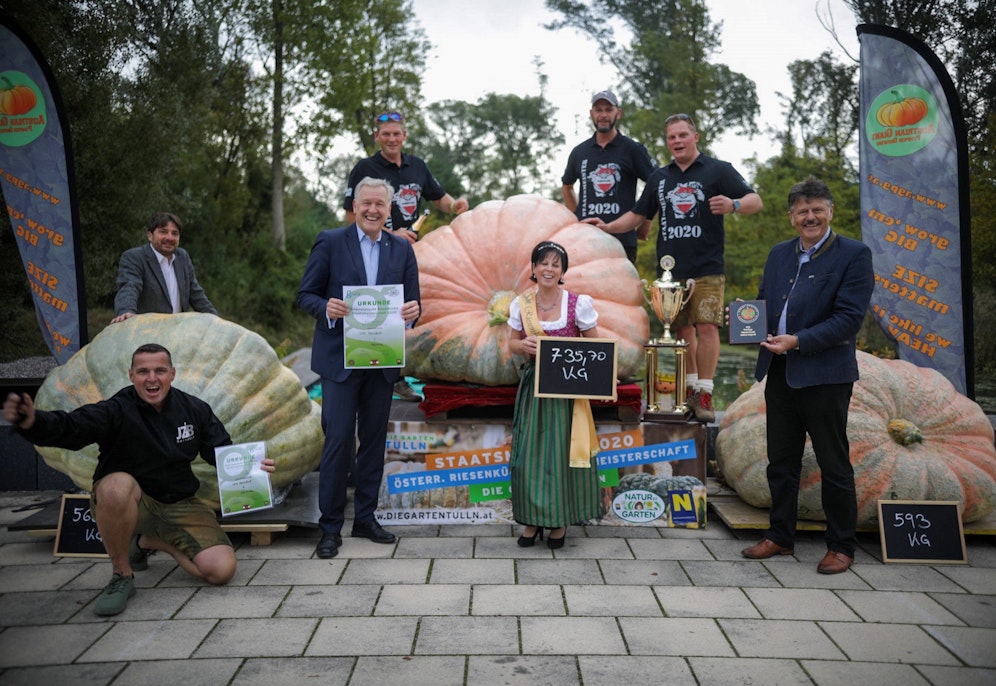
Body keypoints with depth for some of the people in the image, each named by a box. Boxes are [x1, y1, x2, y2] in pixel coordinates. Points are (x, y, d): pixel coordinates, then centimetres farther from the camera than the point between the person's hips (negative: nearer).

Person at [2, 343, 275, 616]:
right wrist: (32, 422, -54)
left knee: (222, 570, -13)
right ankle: (121, 577, -16)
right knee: (118, 484, -40)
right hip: (129, 502, -3)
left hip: (178, 505, 4)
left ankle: (149, 541, 16)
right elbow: (70, 427, -32)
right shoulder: (117, 410, -14)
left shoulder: (194, 409, -2)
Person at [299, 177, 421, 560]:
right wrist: (326, 308, -22)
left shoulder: (402, 249, 9)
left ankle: (365, 517, 24)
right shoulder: (330, 243, 0)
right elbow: (305, 295, -1)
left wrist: (413, 310, -15)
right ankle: (330, 526, 8)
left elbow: (412, 301, 8)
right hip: (340, 359, -3)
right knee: (338, 440, -4)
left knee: (374, 439, 11)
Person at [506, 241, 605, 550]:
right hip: (533, 384, 3)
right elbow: (513, 343, 12)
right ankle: (532, 517, 17)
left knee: (562, 451, 2)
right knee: (529, 451, 2)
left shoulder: (579, 304, -6)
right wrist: (523, 346, -10)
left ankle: (560, 519, 18)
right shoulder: (521, 304, 3)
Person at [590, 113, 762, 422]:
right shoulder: (659, 178, 17)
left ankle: (704, 395, -5)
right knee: (682, 330, 7)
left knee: (706, 328, -11)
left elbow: (755, 201, -1)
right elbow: (638, 214, 23)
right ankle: (690, 389, 18)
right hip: (670, 269, 4)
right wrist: (607, 227, 8)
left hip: (707, 269, -4)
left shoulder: (718, 170, 4)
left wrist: (733, 205, -23)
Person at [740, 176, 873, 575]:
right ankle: (780, 537, 28)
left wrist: (798, 341, -22)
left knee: (834, 465, 6)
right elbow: (764, 302, 19)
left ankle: (841, 546, 20)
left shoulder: (854, 255, -6)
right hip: (779, 373, 6)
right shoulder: (779, 254, 13)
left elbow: (849, 318, -14)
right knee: (781, 461, 15)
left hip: (825, 376, -6)